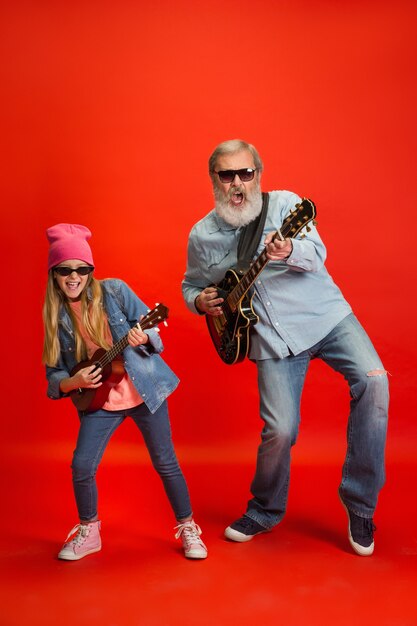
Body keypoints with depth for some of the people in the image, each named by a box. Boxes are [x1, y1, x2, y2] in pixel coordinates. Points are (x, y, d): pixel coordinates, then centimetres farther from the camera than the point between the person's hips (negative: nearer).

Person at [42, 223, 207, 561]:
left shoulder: (114, 291, -9)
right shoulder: (56, 316, 0)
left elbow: (152, 328, -7)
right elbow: (54, 374, 2)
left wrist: (143, 338, -29)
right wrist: (73, 382, -19)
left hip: (144, 390, -2)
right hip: (99, 400, 3)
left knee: (165, 462, 3)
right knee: (82, 467, -2)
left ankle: (188, 528, 21)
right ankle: (89, 532, 24)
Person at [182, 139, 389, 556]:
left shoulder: (284, 204, -4)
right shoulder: (202, 236, 3)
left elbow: (316, 254, -18)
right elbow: (191, 285, 17)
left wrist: (289, 251, -40)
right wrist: (199, 301, -6)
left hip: (326, 314, 0)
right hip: (273, 338, 1)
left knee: (373, 380, -23)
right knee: (280, 430, -7)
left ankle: (359, 504, -6)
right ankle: (264, 512, 23)